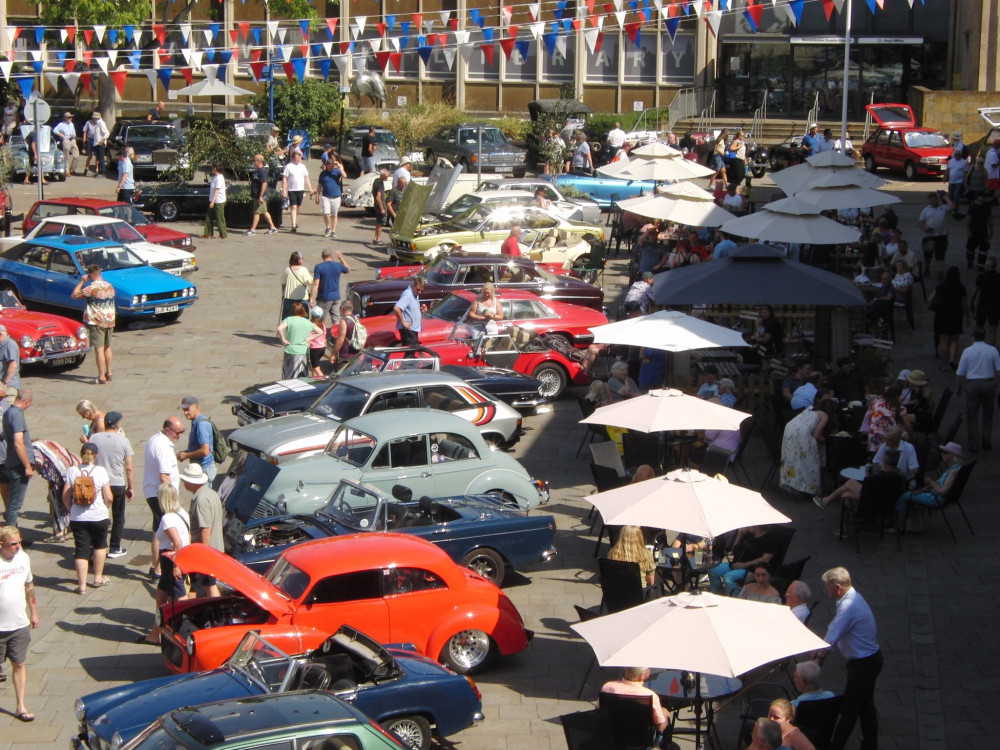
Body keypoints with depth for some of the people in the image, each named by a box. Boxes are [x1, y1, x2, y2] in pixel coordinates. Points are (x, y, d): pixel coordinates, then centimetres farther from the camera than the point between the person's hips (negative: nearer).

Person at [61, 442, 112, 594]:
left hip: (78, 518, 1)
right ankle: (98, 578, 31)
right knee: (100, 545, 22)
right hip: (99, 516, -1)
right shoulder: (100, 471, -9)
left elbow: (65, 497, -4)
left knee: (81, 550, 5)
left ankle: (82, 585, 2)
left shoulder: (72, 471, -4)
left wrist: (71, 510, 13)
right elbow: (108, 498, -10)